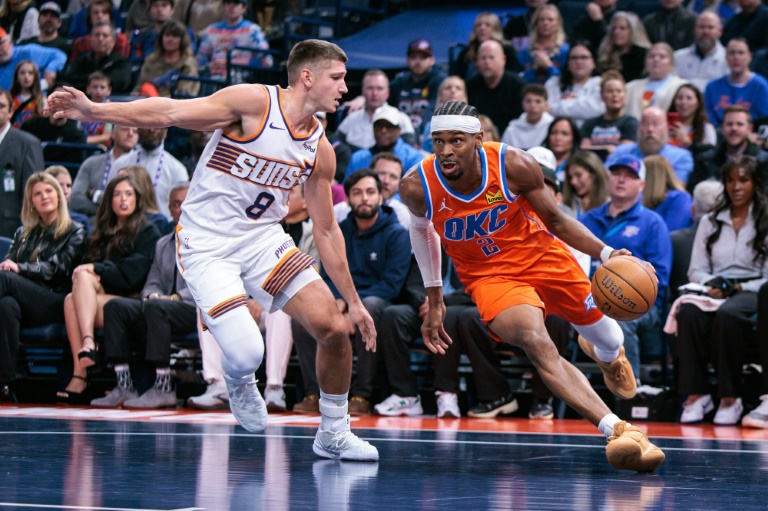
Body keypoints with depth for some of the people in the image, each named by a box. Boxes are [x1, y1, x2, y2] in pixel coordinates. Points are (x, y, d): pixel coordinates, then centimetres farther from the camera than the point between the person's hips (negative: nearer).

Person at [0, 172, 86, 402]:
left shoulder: (74, 232, 12)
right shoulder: (23, 234, 28)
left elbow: (57, 269, -2)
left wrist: (20, 268, -16)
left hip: (55, 303, -4)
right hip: (24, 303, 4)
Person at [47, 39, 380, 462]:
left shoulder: (321, 151, 6)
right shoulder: (255, 102, -11)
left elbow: (326, 231, 14)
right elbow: (171, 113, -14)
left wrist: (353, 301, 14)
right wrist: (94, 110, -24)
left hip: (263, 238, 6)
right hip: (206, 245, -6)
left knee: (333, 328, -9)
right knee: (246, 356, -21)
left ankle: (333, 434, 12)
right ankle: (239, 381, 19)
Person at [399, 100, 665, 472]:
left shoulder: (514, 166, -24)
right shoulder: (417, 187, -20)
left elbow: (556, 221, -8)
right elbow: (420, 228, 5)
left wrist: (606, 254, -23)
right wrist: (434, 300, 9)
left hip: (543, 257, 2)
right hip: (489, 276, -2)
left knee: (607, 340, 19)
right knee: (535, 342, -32)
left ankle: (608, 355, 61)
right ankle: (617, 431, -41)